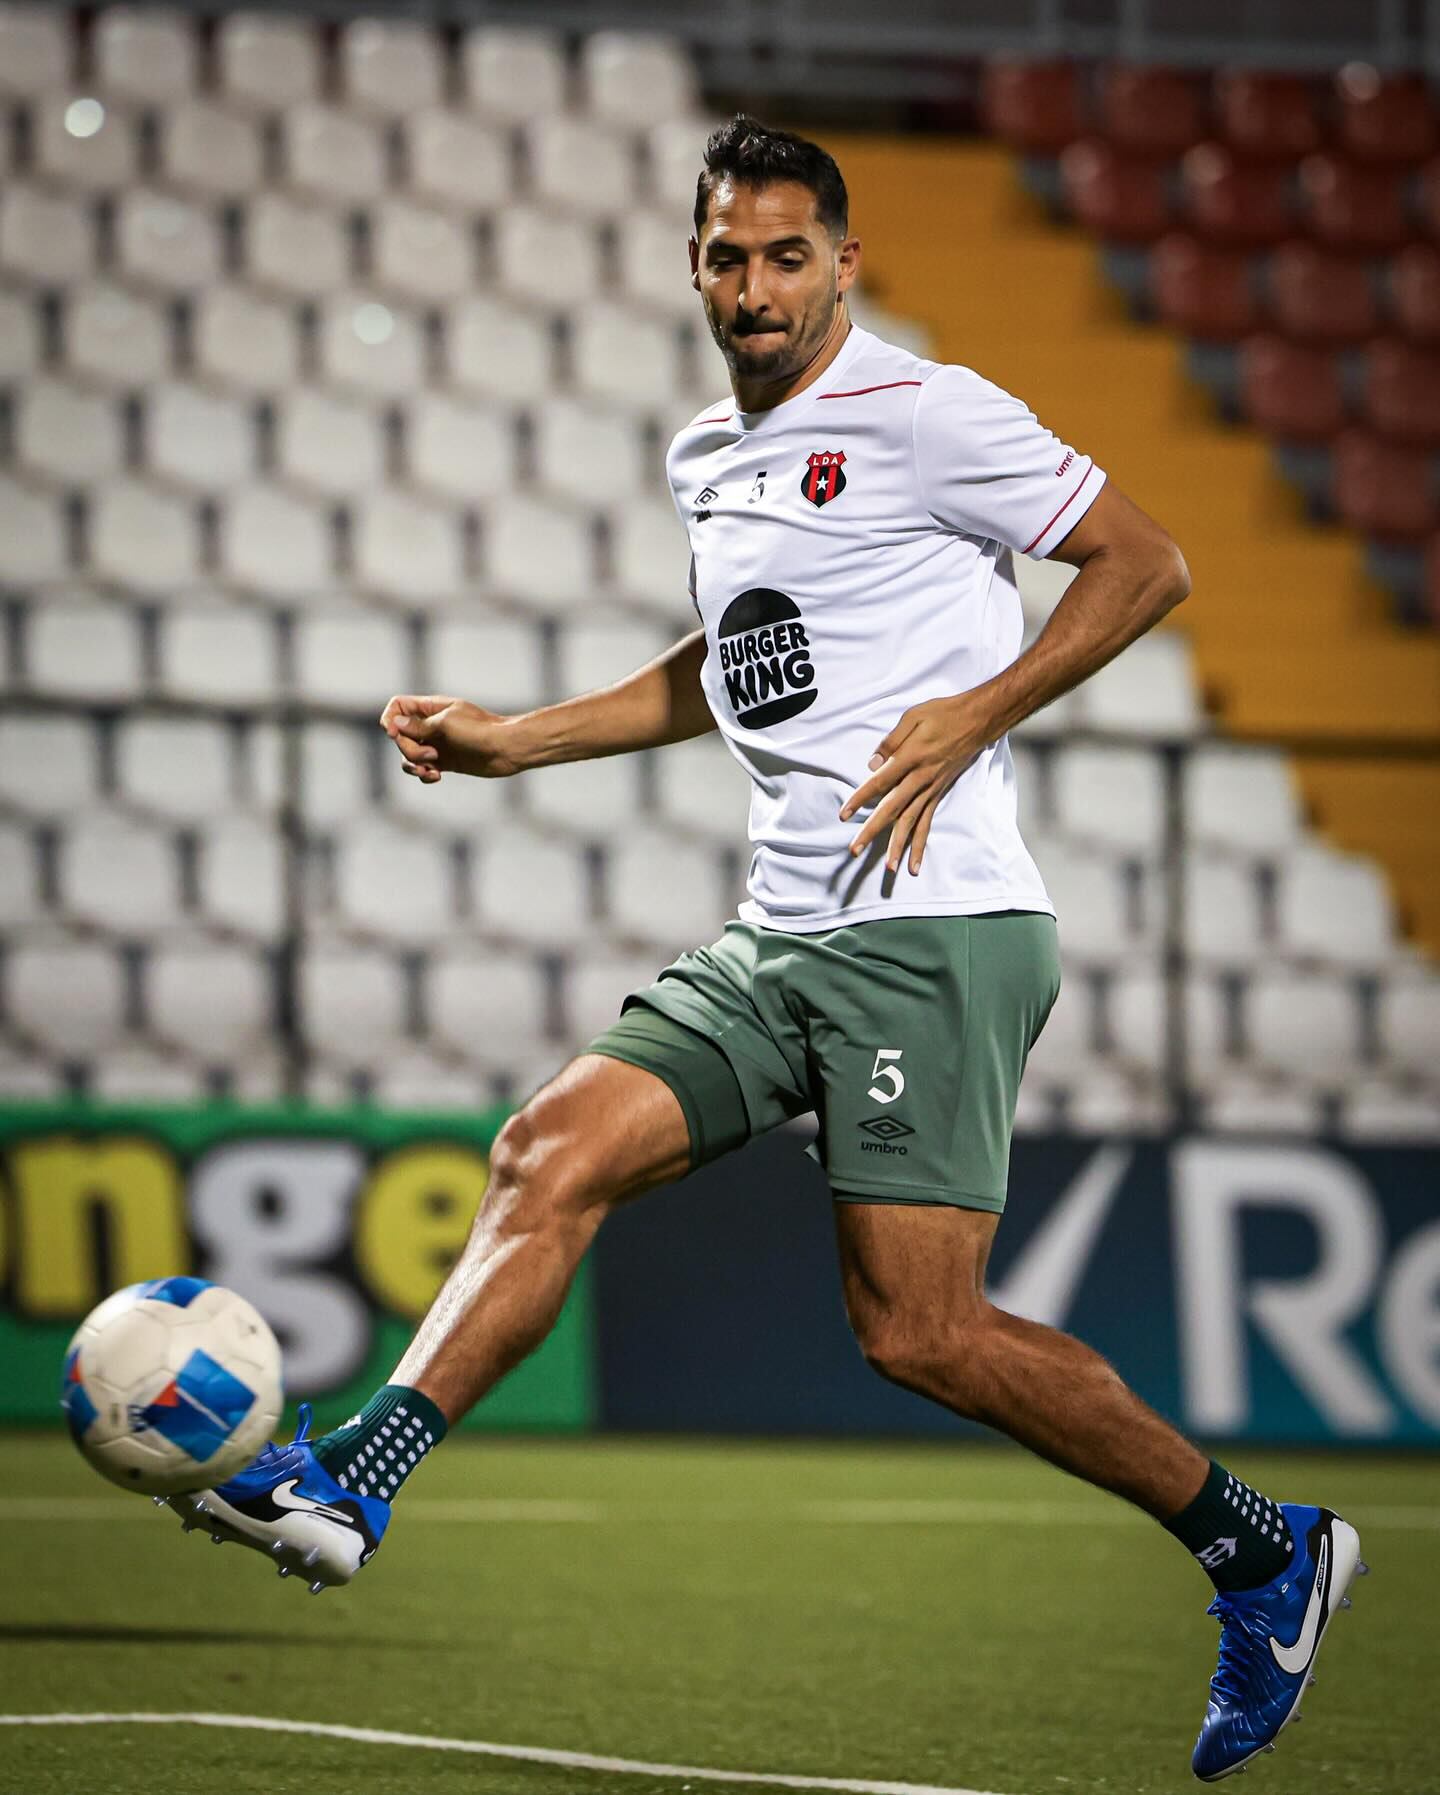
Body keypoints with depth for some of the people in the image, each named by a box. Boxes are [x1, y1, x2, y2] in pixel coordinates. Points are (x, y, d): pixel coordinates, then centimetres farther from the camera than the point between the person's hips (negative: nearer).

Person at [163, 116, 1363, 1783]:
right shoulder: (706, 459, 17)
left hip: (935, 929, -8)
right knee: (552, 1152, -9)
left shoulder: (926, 411, -7)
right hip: (777, 938, 8)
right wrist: (513, 740, 26)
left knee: (916, 1331, -11)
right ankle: (349, 1485, -13)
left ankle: (1259, 1550, 4)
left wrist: (969, 718, -14)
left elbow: (1142, 560, -4)